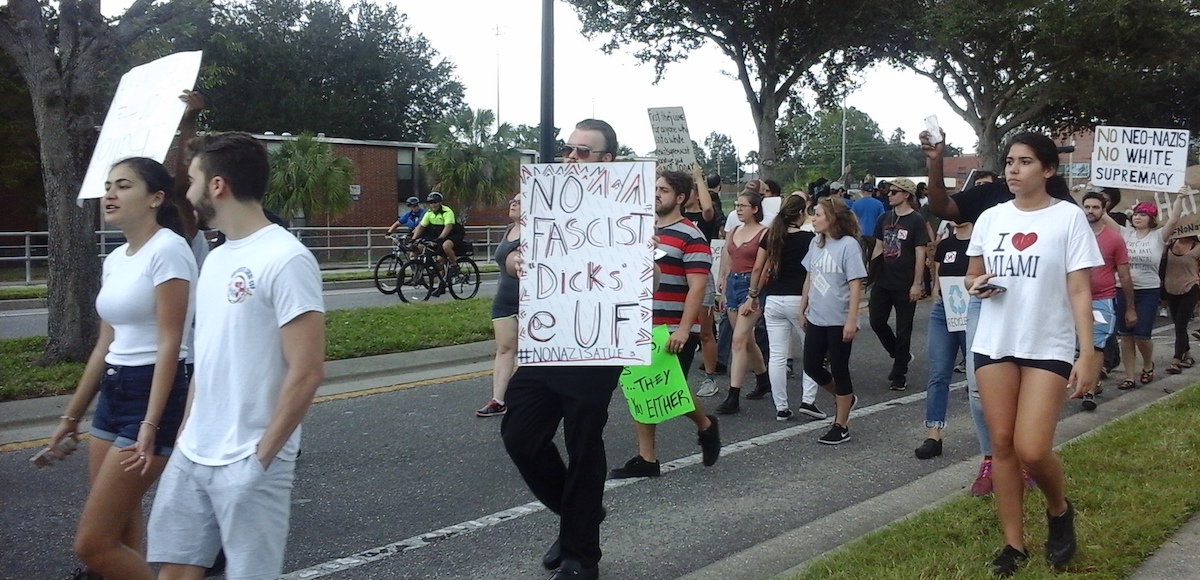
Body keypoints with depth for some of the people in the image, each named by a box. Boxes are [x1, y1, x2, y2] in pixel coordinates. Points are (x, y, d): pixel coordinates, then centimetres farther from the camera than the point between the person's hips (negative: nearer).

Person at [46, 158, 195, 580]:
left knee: (93, 546, -8)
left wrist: (150, 425, -21)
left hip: (153, 394, -9)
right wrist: (71, 415, 22)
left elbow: (169, 345, -17)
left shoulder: (167, 250, -13)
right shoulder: (115, 259, 13)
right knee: (118, 540, 10)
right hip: (112, 394, 9)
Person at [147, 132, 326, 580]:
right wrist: (186, 432, 14)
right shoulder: (216, 259, 12)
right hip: (191, 456, 8)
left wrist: (262, 455, -16)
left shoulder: (286, 259, -15)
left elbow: (307, 371, -19)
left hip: (248, 462, -8)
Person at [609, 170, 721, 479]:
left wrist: (683, 329, -26)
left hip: (675, 333, -7)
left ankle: (705, 425, 29)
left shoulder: (691, 237, -11)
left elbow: (697, 287, -17)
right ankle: (646, 459, 13)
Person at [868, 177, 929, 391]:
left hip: (904, 285, -6)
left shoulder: (916, 221, -9)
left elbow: (920, 254, -10)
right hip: (883, 282, 6)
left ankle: (899, 375, 13)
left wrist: (917, 284, -14)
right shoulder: (884, 219, 8)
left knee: (903, 330, 4)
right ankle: (900, 356, 28)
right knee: (877, 322, 5)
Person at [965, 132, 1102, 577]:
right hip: (994, 345, 4)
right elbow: (972, 275, 18)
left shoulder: (1069, 217, -5)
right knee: (1002, 445, 6)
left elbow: (1079, 290, -7)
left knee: (1032, 450, -11)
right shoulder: (990, 218, 7)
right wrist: (976, 285, -7)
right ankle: (1014, 543, 17)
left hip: (1048, 349, -4)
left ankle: (1059, 511, 21)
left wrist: (1088, 353, -14)